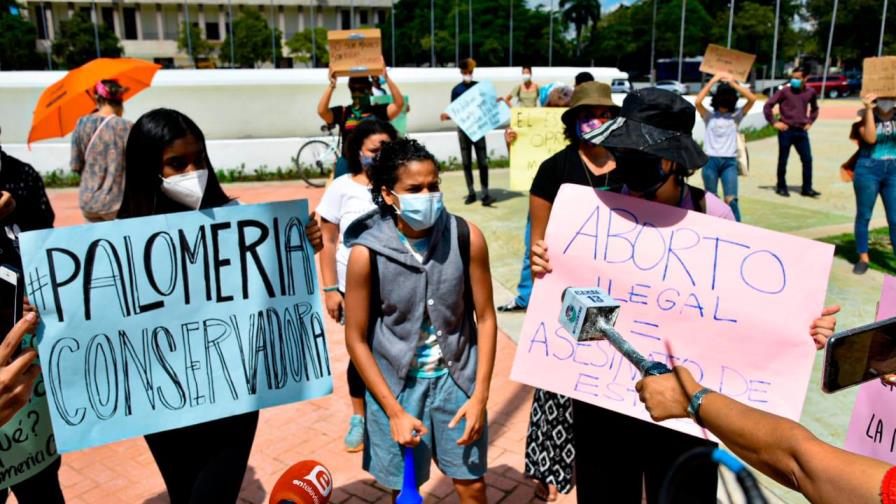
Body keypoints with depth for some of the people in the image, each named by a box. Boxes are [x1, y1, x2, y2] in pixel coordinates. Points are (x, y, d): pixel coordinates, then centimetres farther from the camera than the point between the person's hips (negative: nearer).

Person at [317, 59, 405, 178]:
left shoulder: (378, 111, 3)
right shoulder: (342, 112, 5)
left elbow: (399, 104, -11)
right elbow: (321, 111, -11)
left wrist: (387, 78, -20)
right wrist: (331, 85, -22)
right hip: (348, 164, 1)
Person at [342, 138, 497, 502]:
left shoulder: (467, 238, -13)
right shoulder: (367, 253, -17)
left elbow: (485, 318, -4)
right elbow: (356, 339, -9)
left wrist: (480, 395, -6)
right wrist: (395, 412, -10)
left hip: (456, 376, 1)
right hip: (396, 383, -1)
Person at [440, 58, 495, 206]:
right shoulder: (456, 90, 4)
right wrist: (447, 116, -14)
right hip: (463, 129, 1)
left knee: (482, 161, -7)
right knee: (466, 162, 5)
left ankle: (485, 194, -8)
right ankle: (471, 193, 13)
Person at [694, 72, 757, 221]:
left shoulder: (736, 116, 11)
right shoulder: (709, 116, 8)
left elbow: (752, 99, -3)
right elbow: (697, 102, -10)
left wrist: (733, 83, -4)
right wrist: (713, 81, -7)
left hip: (729, 162, 0)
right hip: (711, 161, 0)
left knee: (731, 199, -11)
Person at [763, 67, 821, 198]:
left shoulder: (810, 92, 6)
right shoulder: (784, 91, -7)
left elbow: (814, 108, 24)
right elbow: (768, 106, -6)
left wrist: (810, 122, 13)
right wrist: (774, 122, -8)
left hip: (801, 131, 4)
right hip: (786, 131, -3)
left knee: (807, 159, 1)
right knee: (783, 160, 5)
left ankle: (807, 188, 10)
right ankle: (781, 187, 17)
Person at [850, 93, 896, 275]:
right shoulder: (865, 117, -2)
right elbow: (870, 138, -18)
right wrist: (869, 110, -19)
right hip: (868, 170, -2)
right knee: (864, 216, 6)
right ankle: (863, 258, 17)